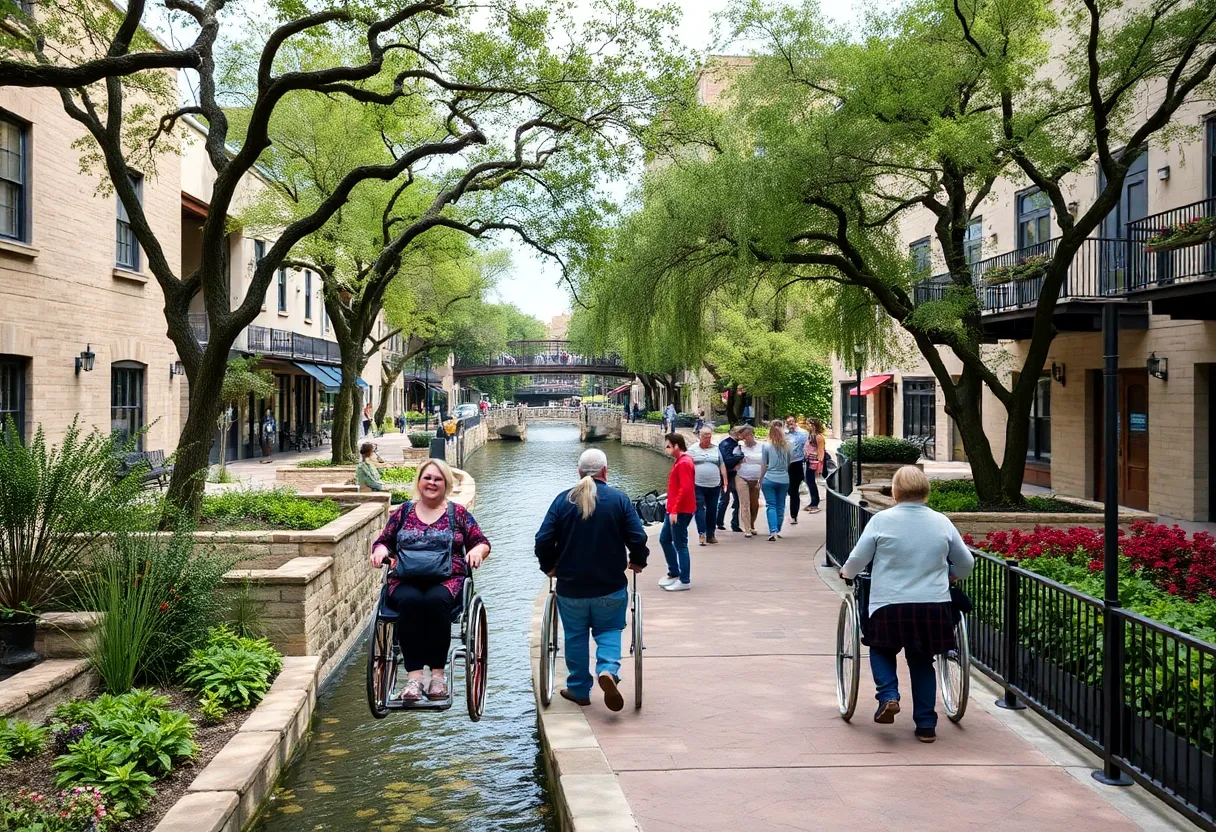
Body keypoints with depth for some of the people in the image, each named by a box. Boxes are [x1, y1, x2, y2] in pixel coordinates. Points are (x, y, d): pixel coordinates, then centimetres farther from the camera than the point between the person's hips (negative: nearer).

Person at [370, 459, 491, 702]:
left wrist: (478, 550, -10)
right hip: (406, 581, 1)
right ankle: (414, 675, -35)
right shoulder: (403, 512, 18)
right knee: (410, 601, -35)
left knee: (435, 601, -36)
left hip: (446, 580, -1)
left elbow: (482, 543, 13)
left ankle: (438, 673, -25)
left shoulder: (458, 513, 14)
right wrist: (381, 550, -2)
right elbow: (383, 541, 22)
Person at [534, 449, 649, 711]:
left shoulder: (563, 500, -2)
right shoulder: (619, 499, -5)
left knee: (576, 636, 15)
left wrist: (549, 566, 11)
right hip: (610, 586, -1)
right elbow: (638, 538, -9)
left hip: (571, 585, 1)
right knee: (609, 631, 13)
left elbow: (543, 539, -6)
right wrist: (637, 561, 10)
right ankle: (608, 669, -13)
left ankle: (578, 689, 21)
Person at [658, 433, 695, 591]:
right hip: (674, 510, 10)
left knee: (680, 545, -3)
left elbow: (685, 489, -24)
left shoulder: (683, 463, -18)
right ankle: (673, 573, 27)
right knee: (664, 539, 17)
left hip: (681, 511, -10)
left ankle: (685, 581, 5)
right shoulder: (681, 461, 14)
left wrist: (675, 510, -23)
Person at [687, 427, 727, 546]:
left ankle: (711, 534, 14)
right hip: (698, 486, -3)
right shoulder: (693, 449, 3)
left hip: (714, 486, 3)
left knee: (712, 511, 7)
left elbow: (722, 466, 12)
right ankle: (702, 534, -12)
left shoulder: (716, 449, 11)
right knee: (700, 509, -9)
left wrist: (725, 481, 7)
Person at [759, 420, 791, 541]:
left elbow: (763, 466, -3)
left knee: (771, 505, -1)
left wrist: (760, 480, 7)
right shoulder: (786, 446, 0)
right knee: (780, 506, 12)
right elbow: (788, 464, 11)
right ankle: (778, 531, 18)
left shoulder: (767, 446, -7)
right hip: (784, 480, 2)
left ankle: (773, 531, -13)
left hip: (769, 479, -2)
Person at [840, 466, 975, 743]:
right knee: (922, 662, 16)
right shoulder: (942, 522, 4)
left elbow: (857, 560, -1)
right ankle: (926, 725, 18)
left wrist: (846, 572, 21)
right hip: (934, 607, 3)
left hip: (890, 605, -2)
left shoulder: (882, 520, -5)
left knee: (881, 650, 22)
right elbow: (966, 565, 13)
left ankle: (888, 696, 0)